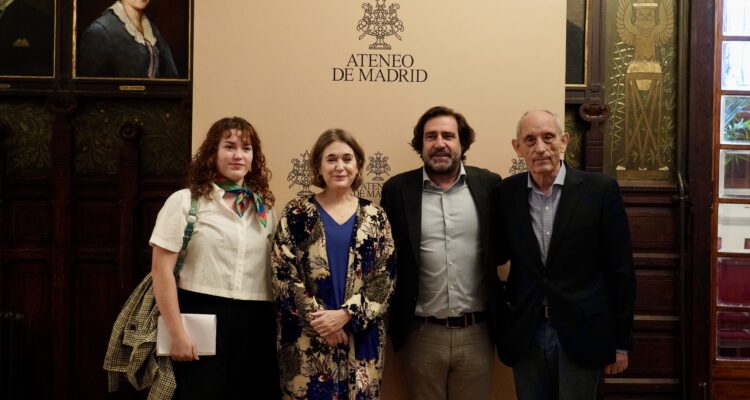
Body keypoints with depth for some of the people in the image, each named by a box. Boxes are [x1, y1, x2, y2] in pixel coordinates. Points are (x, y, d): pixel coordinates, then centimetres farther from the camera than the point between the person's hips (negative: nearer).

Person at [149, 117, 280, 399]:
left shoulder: (264, 208, 11)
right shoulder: (185, 201, -2)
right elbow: (161, 271, -7)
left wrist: (279, 328, 8)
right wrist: (176, 334, -11)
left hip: (256, 325, 4)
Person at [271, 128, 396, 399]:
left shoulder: (375, 217, 6)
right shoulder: (296, 213, 2)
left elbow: (385, 277, -1)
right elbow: (282, 273, -4)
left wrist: (345, 314, -13)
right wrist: (317, 317, -13)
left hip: (361, 338, 2)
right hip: (306, 339, -1)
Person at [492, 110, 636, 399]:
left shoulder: (600, 189, -6)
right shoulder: (505, 193, 1)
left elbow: (620, 270, -4)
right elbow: (498, 256, 8)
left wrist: (621, 342, -2)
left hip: (581, 333, -2)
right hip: (524, 334, 3)